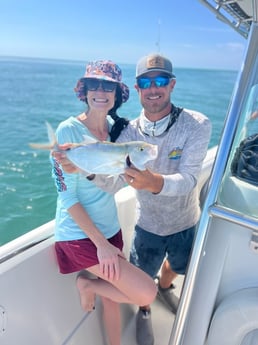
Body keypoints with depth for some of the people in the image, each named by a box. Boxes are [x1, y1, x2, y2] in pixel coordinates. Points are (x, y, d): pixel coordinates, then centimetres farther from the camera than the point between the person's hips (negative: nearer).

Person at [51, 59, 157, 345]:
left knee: (113, 294, 20)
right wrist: (101, 244, -18)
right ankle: (87, 284, 15)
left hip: (110, 227, 6)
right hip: (80, 234, -6)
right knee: (146, 293, -8)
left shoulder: (115, 126, 1)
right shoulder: (68, 130, -18)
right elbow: (68, 197, -18)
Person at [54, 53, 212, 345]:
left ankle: (165, 287, 68)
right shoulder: (129, 132, -17)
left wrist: (154, 182, -53)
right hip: (148, 225, 0)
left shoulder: (197, 125, -23)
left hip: (186, 223, 1)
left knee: (178, 266, 30)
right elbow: (112, 183, -24)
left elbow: (188, 179, -32)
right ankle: (144, 311, 56)